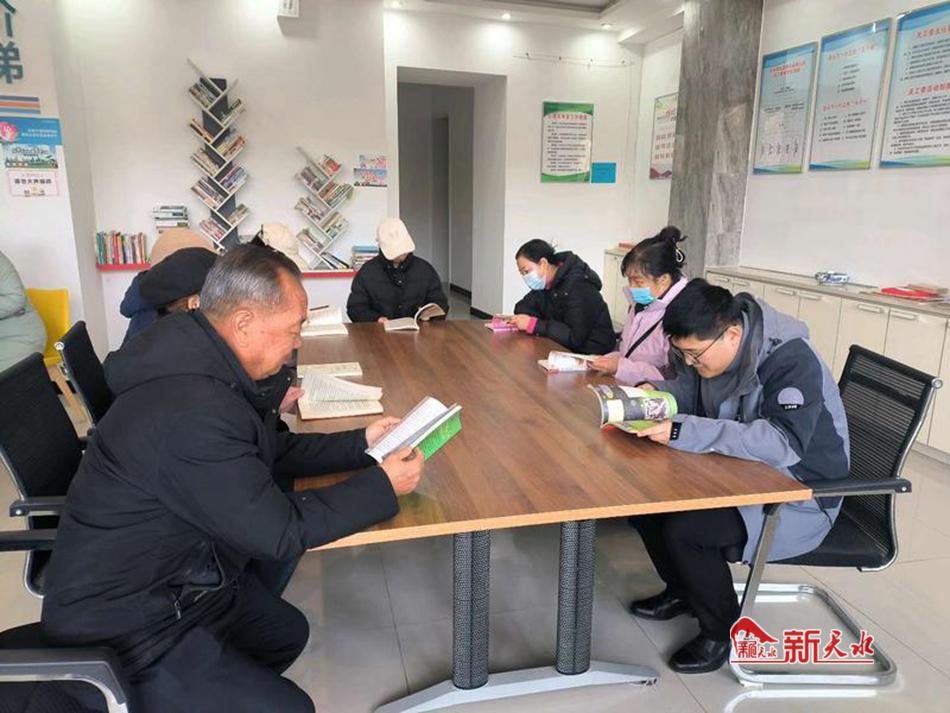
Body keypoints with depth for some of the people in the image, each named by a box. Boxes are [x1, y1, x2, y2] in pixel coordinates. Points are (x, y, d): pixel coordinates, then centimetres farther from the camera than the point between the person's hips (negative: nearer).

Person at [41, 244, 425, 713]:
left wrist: (360, 444, 3)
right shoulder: (192, 411, -35)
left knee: (288, 633, 20)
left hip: (164, 577, 10)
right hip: (126, 627, -9)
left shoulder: (198, 364, -3)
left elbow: (272, 452, 10)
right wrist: (383, 486, -16)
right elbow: (281, 531, -26)